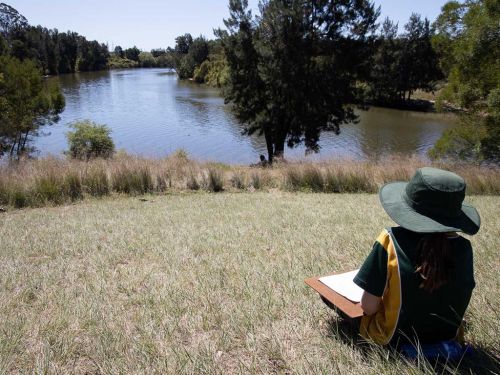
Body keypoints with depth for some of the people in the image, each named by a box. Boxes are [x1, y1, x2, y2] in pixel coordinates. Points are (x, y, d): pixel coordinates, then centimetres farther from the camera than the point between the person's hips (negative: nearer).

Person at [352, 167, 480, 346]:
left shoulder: (391, 240, -27)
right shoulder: (463, 247, -16)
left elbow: (368, 307, -22)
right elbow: (458, 303, -2)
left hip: (396, 340, -5)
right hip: (447, 338, 5)